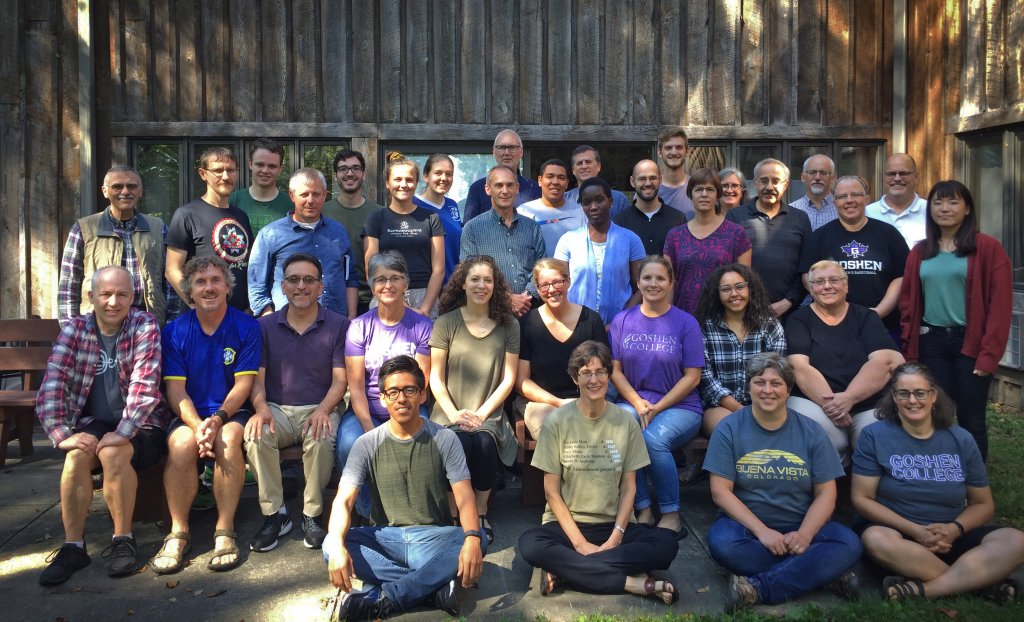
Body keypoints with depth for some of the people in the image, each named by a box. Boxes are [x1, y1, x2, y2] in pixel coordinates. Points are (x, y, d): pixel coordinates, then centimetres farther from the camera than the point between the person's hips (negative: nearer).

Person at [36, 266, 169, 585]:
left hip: (139, 427, -3)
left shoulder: (145, 326, -7)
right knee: (77, 452, -27)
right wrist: (60, 434, -22)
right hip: (93, 424, 3)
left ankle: (123, 540, -13)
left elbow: (145, 383, -20)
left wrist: (122, 432, -30)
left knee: (113, 452, -31)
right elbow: (53, 382, -8)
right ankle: (73, 546, -15)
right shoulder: (75, 329, 2)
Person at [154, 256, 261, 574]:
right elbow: (176, 389, -3)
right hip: (189, 415, 1)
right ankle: (178, 533, -17)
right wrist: (197, 425, -21)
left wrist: (218, 419, -22)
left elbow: (243, 384, -5)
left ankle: (225, 532, -22)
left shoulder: (247, 327, 0)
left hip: (231, 413, -1)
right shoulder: (174, 331, 4)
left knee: (228, 438, -34)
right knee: (182, 443, -31)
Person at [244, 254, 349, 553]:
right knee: (256, 436, -30)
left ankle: (313, 514, -13)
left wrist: (323, 410, -20)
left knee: (321, 438, -35)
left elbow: (340, 379, -1)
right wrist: (261, 408, -15)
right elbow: (257, 377, 6)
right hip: (276, 408, 2)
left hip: (320, 408, -2)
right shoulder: (265, 326, 10)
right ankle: (274, 513, -13)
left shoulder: (338, 325, 3)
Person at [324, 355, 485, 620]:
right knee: (330, 546, -27)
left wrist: (472, 538, -34)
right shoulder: (367, 444, -1)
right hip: (385, 537, 1)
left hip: (434, 538, -1)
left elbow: (464, 498, -12)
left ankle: (381, 600, -29)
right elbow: (344, 501, -10)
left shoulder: (444, 439, -3)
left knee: (478, 542, -31)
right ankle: (433, 585, -26)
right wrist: (337, 545, -32)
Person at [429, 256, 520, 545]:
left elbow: (508, 379, 5)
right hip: (449, 415, -1)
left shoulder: (508, 325, 8)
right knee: (459, 444, -33)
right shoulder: (446, 323, 5)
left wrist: (481, 414, -7)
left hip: (489, 415, 1)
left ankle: (481, 514, -6)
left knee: (485, 443, -32)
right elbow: (435, 377, 3)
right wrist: (454, 414, -11)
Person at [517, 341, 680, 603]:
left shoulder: (626, 422, 1)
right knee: (529, 544, -32)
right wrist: (579, 542, -15)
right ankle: (635, 583, -27)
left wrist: (616, 537, -13)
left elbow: (628, 487, 2)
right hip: (566, 523, -2)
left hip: (614, 525, 2)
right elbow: (551, 490, -5)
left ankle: (566, 570, -23)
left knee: (666, 543, -25)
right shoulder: (558, 421, -5)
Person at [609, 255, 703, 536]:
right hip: (633, 402, 2)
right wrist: (637, 403, -11)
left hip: (679, 406, -2)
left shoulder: (685, 322, 1)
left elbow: (692, 376, -3)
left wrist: (657, 408, -13)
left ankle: (671, 514, -12)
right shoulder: (622, 320, 8)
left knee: (653, 439, -33)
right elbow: (615, 370, 6)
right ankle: (642, 509, -14)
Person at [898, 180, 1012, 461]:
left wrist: (989, 353, -12)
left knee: (970, 420, 3)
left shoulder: (988, 248, -3)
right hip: (931, 343, 4)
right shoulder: (920, 252, 10)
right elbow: (908, 301, 11)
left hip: (970, 343, -3)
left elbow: (1000, 305, -7)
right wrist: (909, 346, 4)